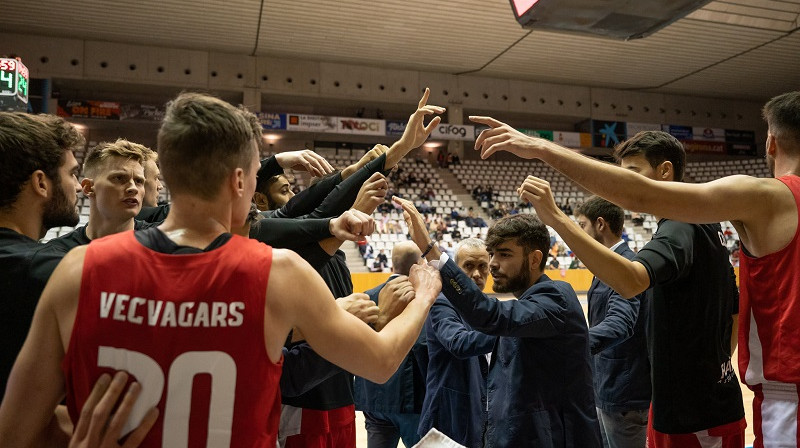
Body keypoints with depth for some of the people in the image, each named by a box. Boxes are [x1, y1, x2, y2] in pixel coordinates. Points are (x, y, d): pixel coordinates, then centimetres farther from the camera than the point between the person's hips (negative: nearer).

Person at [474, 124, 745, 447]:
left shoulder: (681, 228, -20)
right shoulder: (708, 226, 10)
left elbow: (630, 281, -41)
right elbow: (734, 315, 16)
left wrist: (554, 217, -45)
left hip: (693, 419, -9)